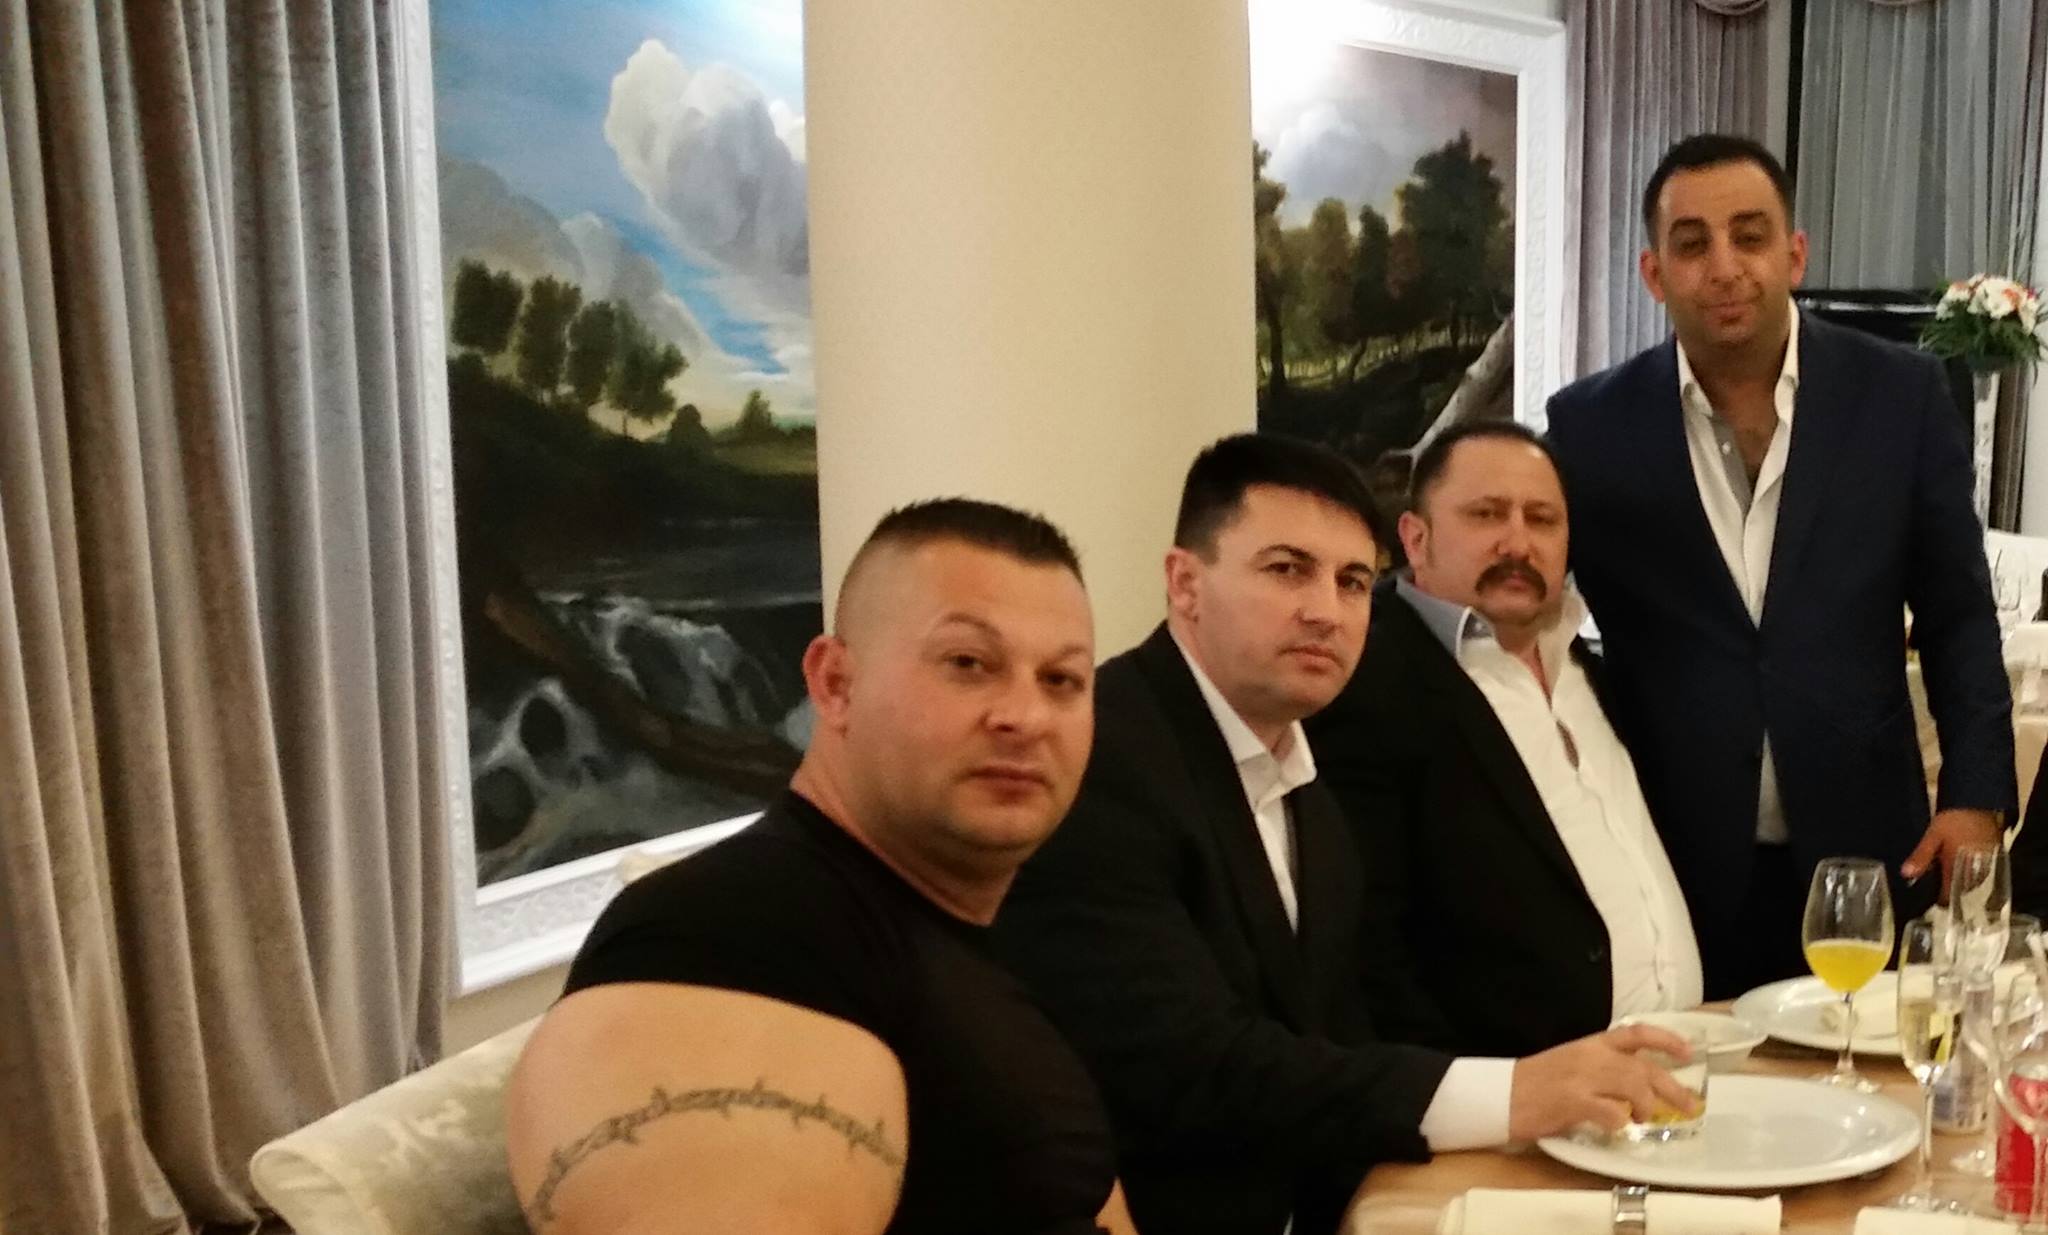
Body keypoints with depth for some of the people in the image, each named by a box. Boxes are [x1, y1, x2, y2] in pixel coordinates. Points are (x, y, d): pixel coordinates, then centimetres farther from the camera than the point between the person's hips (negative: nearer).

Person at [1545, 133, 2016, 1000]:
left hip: (1860, 855, 1)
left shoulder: (1900, 395, 0)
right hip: (1669, 864, 0)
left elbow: (1957, 614, 4)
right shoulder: (1594, 425, -2)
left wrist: (1977, 796, -3)